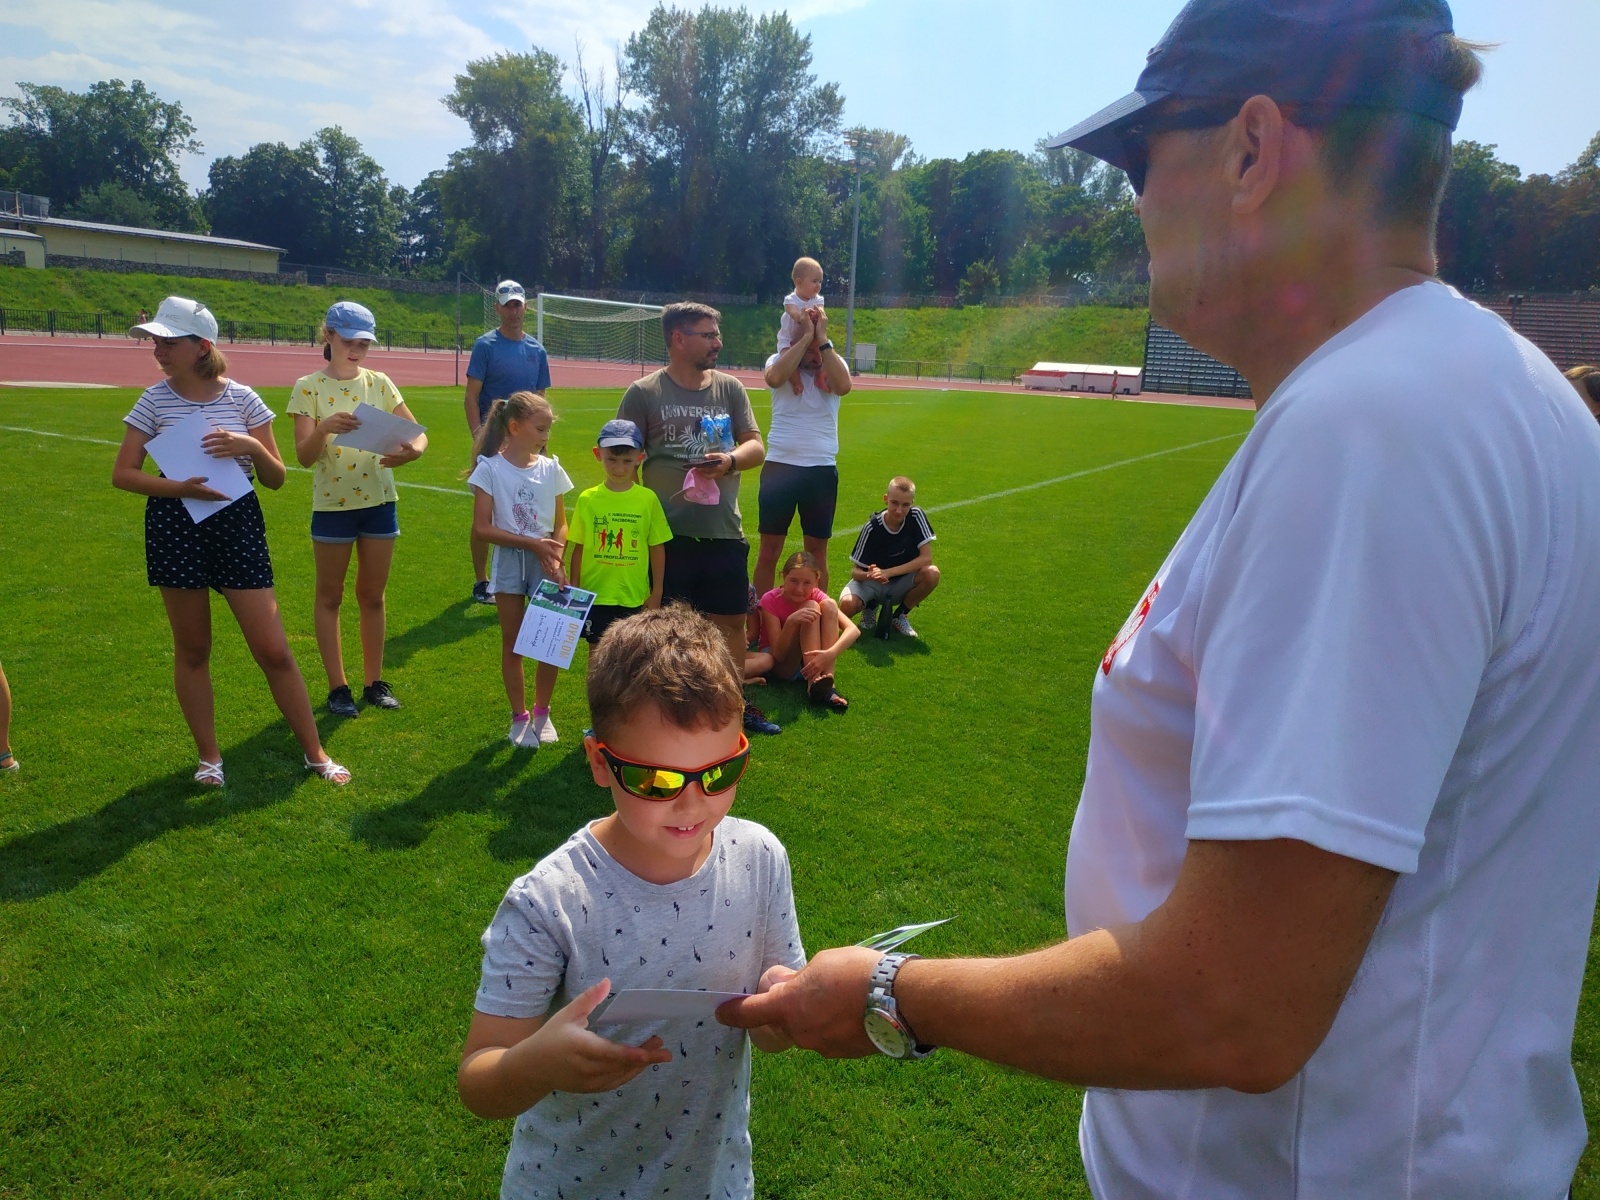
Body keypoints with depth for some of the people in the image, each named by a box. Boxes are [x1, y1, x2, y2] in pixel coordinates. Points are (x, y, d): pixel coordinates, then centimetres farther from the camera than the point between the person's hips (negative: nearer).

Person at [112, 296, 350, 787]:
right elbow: (122, 474, -2)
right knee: (192, 650, 9)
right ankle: (209, 756, 25)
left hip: (238, 524, -1)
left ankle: (315, 753, 12)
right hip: (175, 529, 1)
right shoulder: (154, 401, -1)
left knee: (274, 651, -1)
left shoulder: (242, 398, -1)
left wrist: (251, 446, -18)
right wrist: (181, 487, -18)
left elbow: (276, 478, 2)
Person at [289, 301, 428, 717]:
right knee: (330, 597, 8)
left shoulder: (379, 383, 3)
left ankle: (374, 682, 22)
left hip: (379, 501, 3)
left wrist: (413, 449, -25)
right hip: (332, 504, -3)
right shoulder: (309, 387, -5)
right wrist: (324, 428, -32)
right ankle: (337, 687, 17)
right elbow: (303, 456, -12)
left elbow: (418, 432, -2)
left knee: (373, 595, 11)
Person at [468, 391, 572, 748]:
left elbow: (561, 525, 6)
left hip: (545, 563, 2)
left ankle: (542, 712, 21)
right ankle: (519, 717, 21)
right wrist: (532, 544, -16)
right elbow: (481, 529, -11)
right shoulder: (490, 468, -8)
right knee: (513, 643, 7)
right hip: (509, 562, -2)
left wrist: (554, 556, -12)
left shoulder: (551, 468, 2)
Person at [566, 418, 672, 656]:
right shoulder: (587, 499, -2)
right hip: (594, 594, 0)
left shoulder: (648, 499, -4)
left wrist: (656, 593, 2)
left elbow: (657, 548, 2)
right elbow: (578, 549, 4)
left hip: (635, 597, 0)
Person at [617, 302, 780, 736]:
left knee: (731, 619, 11)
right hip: (668, 532, -3)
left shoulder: (730, 388, 9)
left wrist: (731, 460, -14)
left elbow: (755, 446, 8)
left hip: (724, 530, 4)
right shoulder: (644, 393, -2)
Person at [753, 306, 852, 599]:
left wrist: (822, 338, -17)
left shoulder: (834, 364, 3)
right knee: (769, 547, 6)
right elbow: (774, 378, -24)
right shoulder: (779, 361, 0)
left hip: (822, 470, 1)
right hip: (780, 466, -1)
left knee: (817, 549, 10)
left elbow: (843, 386, -20)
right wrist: (806, 336, -19)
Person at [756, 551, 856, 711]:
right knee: (811, 607, -26)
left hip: (813, 660, 4)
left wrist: (831, 653, -42)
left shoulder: (817, 596, -9)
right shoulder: (770, 600, -18)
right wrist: (791, 621, -41)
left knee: (829, 606, -21)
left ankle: (826, 681, -31)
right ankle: (813, 684, -36)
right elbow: (778, 654, -24)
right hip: (781, 664, -4)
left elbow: (853, 630, -23)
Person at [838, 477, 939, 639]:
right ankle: (871, 607, 7)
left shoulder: (916, 516, -16)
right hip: (873, 583, -2)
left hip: (901, 584, 2)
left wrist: (888, 572, -31)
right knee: (847, 605, -33)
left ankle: (899, 615, -2)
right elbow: (855, 571, -15)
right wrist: (869, 575, -41)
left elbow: (926, 558, -21)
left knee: (932, 574, -30)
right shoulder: (872, 527, -19)